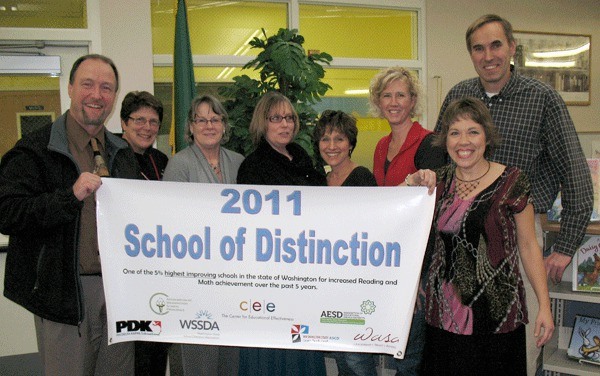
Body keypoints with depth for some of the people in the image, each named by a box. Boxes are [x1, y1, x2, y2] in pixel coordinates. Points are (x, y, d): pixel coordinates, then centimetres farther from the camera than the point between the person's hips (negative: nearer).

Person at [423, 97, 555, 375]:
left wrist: (544, 305, -4)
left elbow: (528, 246, -1)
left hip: (494, 312, -3)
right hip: (444, 312, 3)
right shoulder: (440, 181, 5)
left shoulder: (511, 182, -5)